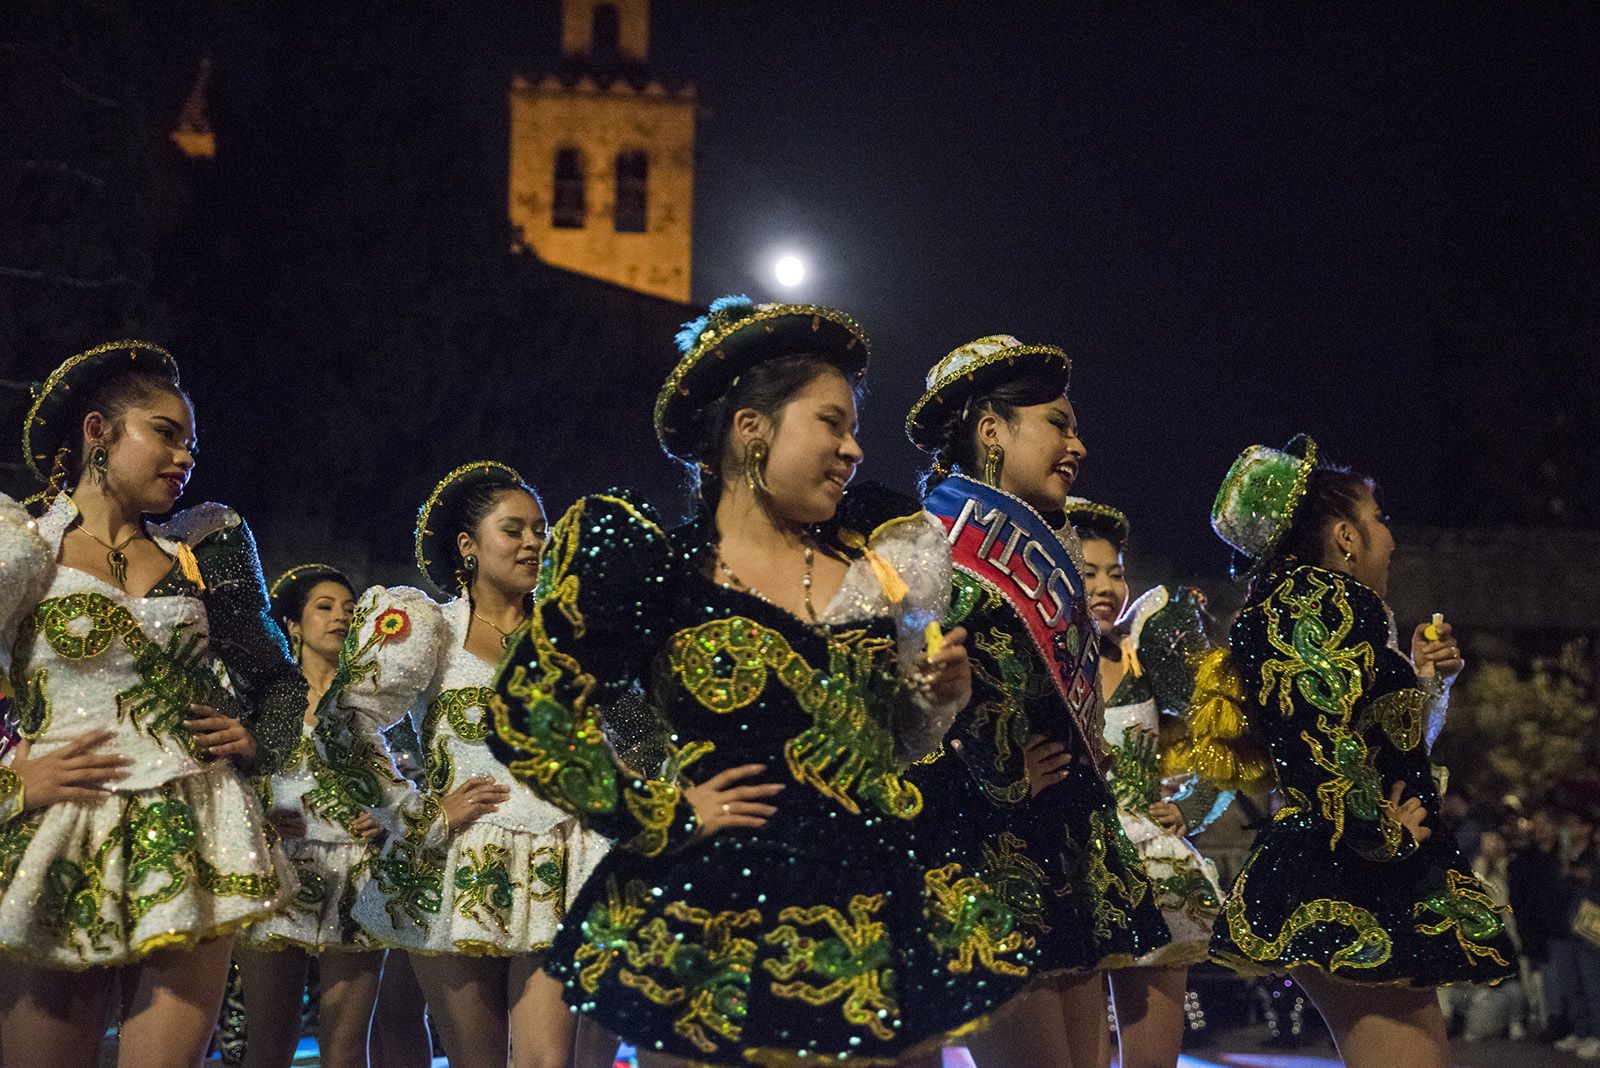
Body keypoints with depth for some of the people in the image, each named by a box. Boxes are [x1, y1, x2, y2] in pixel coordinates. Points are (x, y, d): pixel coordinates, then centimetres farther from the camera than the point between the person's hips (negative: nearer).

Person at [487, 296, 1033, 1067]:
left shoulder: (867, 564, 10)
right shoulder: (662, 570, -5)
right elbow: (526, 715, -9)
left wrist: (936, 695, 0)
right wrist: (666, 815, -8)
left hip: (877, 913, 5)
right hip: (723, 928, -4)